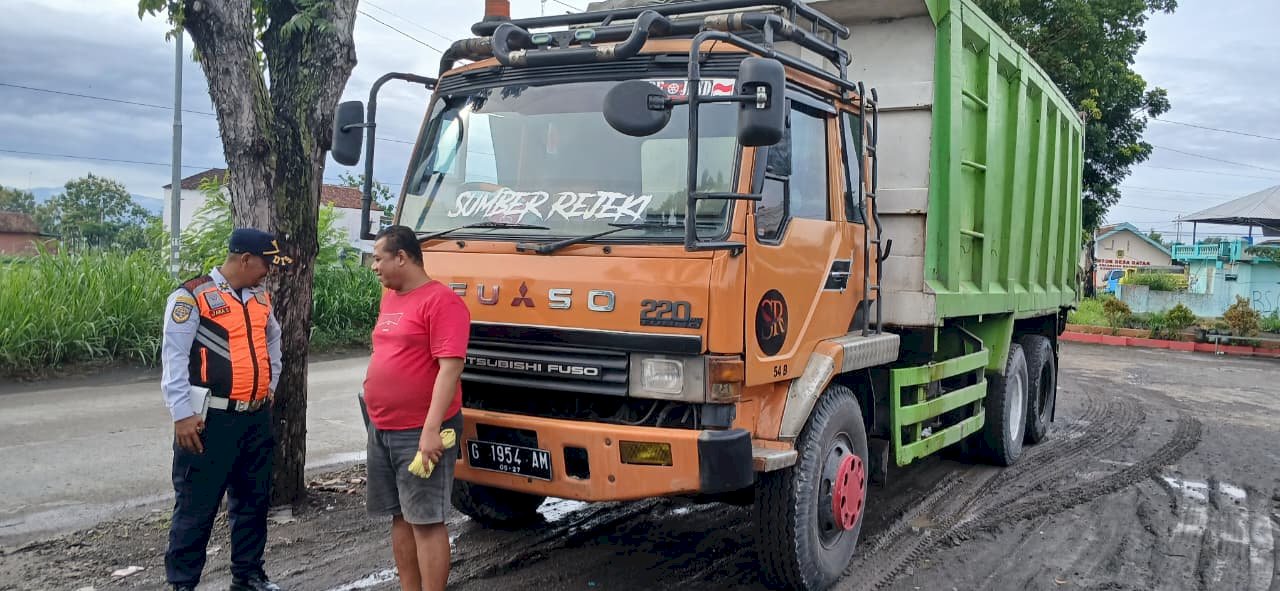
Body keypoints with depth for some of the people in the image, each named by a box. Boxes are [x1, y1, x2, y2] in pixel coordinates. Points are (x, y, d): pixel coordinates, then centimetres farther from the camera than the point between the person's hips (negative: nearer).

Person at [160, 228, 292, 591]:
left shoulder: (261, 297, 11)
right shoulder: (192, 297, -11)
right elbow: (174, 357, -14)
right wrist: (182, 414, -17)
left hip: (257, 417, 7)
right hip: (210, 420, -7)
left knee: (253, 501, 15)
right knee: (196, 507, 0)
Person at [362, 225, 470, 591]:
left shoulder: (440, 301, -15)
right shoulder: (389, 298, 13)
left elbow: (450, 368, -21)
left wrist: (431, 430, -25)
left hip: (420, 432, -9)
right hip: (382, 429, 9)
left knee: (426, 519, -3)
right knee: (400, 517, 14)